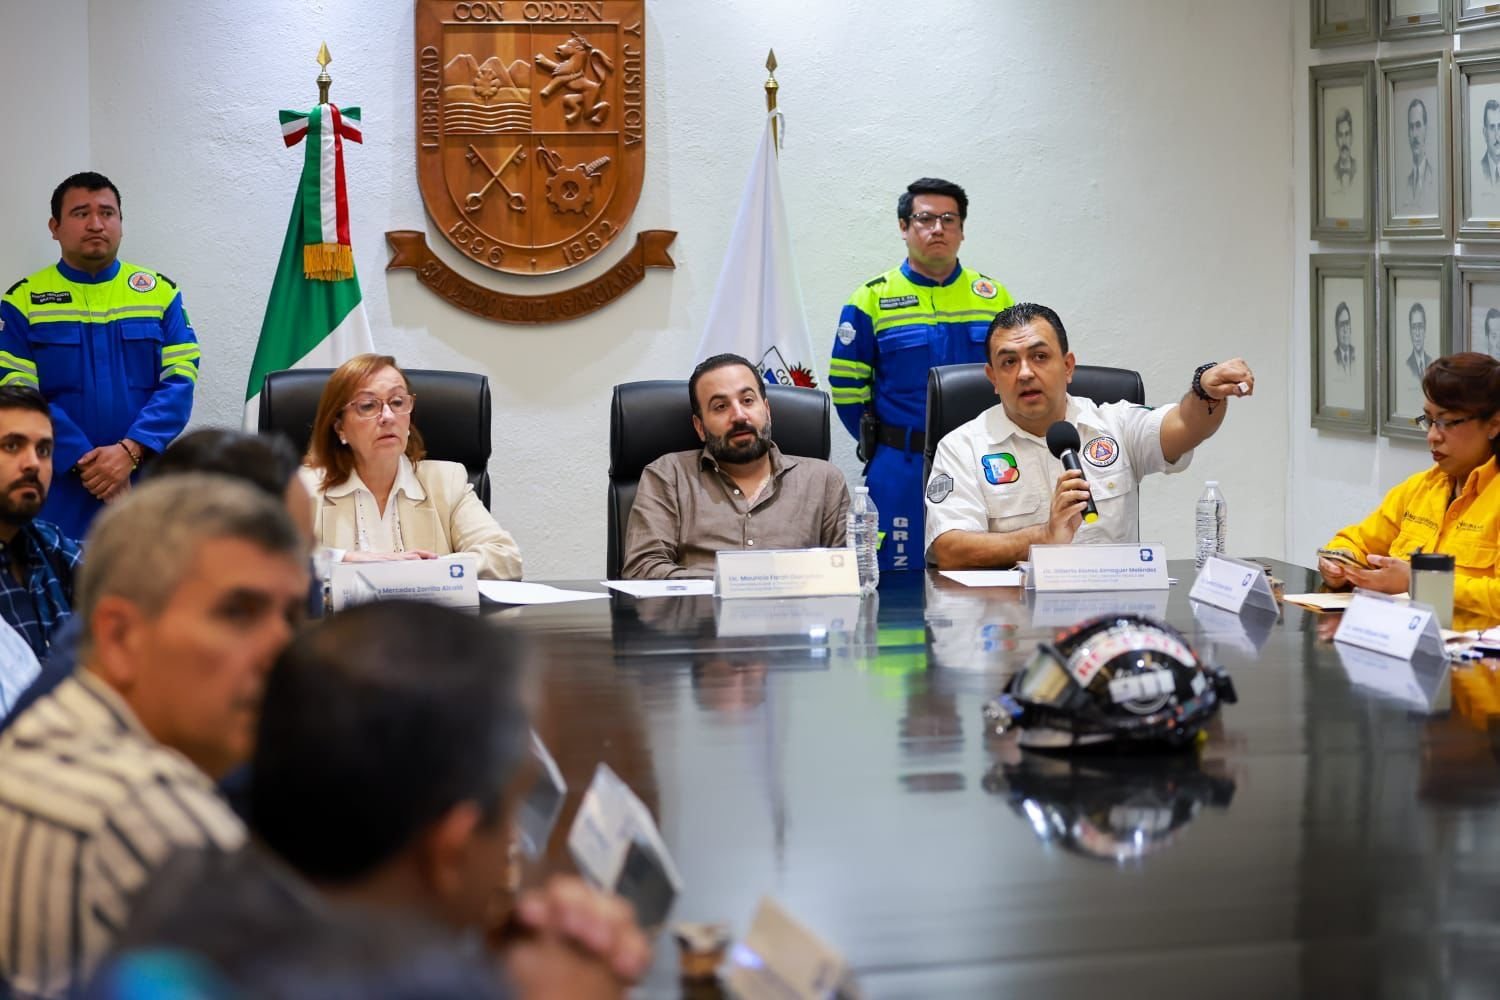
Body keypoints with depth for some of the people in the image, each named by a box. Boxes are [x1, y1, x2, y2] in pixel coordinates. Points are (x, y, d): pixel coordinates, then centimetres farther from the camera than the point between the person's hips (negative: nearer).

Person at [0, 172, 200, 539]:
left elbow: (180, 380, -1)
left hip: (146, 482, 1)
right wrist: (84, 463, -16)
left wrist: (129, 451, -16)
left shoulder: (160, 292, 7)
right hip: (59, 491, -1)